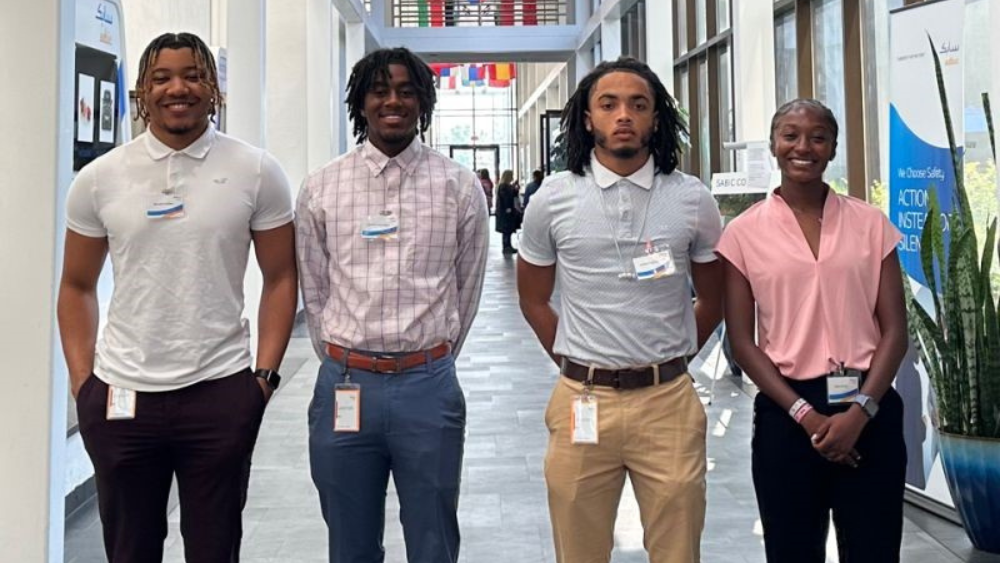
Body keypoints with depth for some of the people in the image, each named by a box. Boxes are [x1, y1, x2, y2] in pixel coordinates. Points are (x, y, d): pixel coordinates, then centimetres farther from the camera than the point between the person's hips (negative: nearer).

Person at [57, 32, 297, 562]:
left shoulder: (256, 172, -1)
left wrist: (266, 374, -4)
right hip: (119, 394, 2)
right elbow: (76, 287, 11)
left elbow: (280, 278, 3)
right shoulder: (98, 179, 3)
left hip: (220, 394, -1)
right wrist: (80, 381, 4)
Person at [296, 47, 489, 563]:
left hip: (428, 386, -1)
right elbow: (314, 290, 9)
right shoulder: (321, 187, 2)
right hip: (344, 384, 1)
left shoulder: (459, 186, 0)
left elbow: (467, 289, 8)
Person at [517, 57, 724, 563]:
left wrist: (665, 364, 11)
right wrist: (575, 365, 8)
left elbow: (712, 299, 13)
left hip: (669, 401, 0)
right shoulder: (552, 200, 1)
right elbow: (534, 300, 11)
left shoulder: (692, 200, 1)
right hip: (583, 401, 0)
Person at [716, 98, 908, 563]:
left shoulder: (870, 223, 5)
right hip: (787, 414, -1)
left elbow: (894, 331, 2)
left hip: (870, 413, 1)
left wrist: (861, 410, -10)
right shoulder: (745, 233, 1)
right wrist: (804, 413, -10)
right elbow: (742, 342, -1)